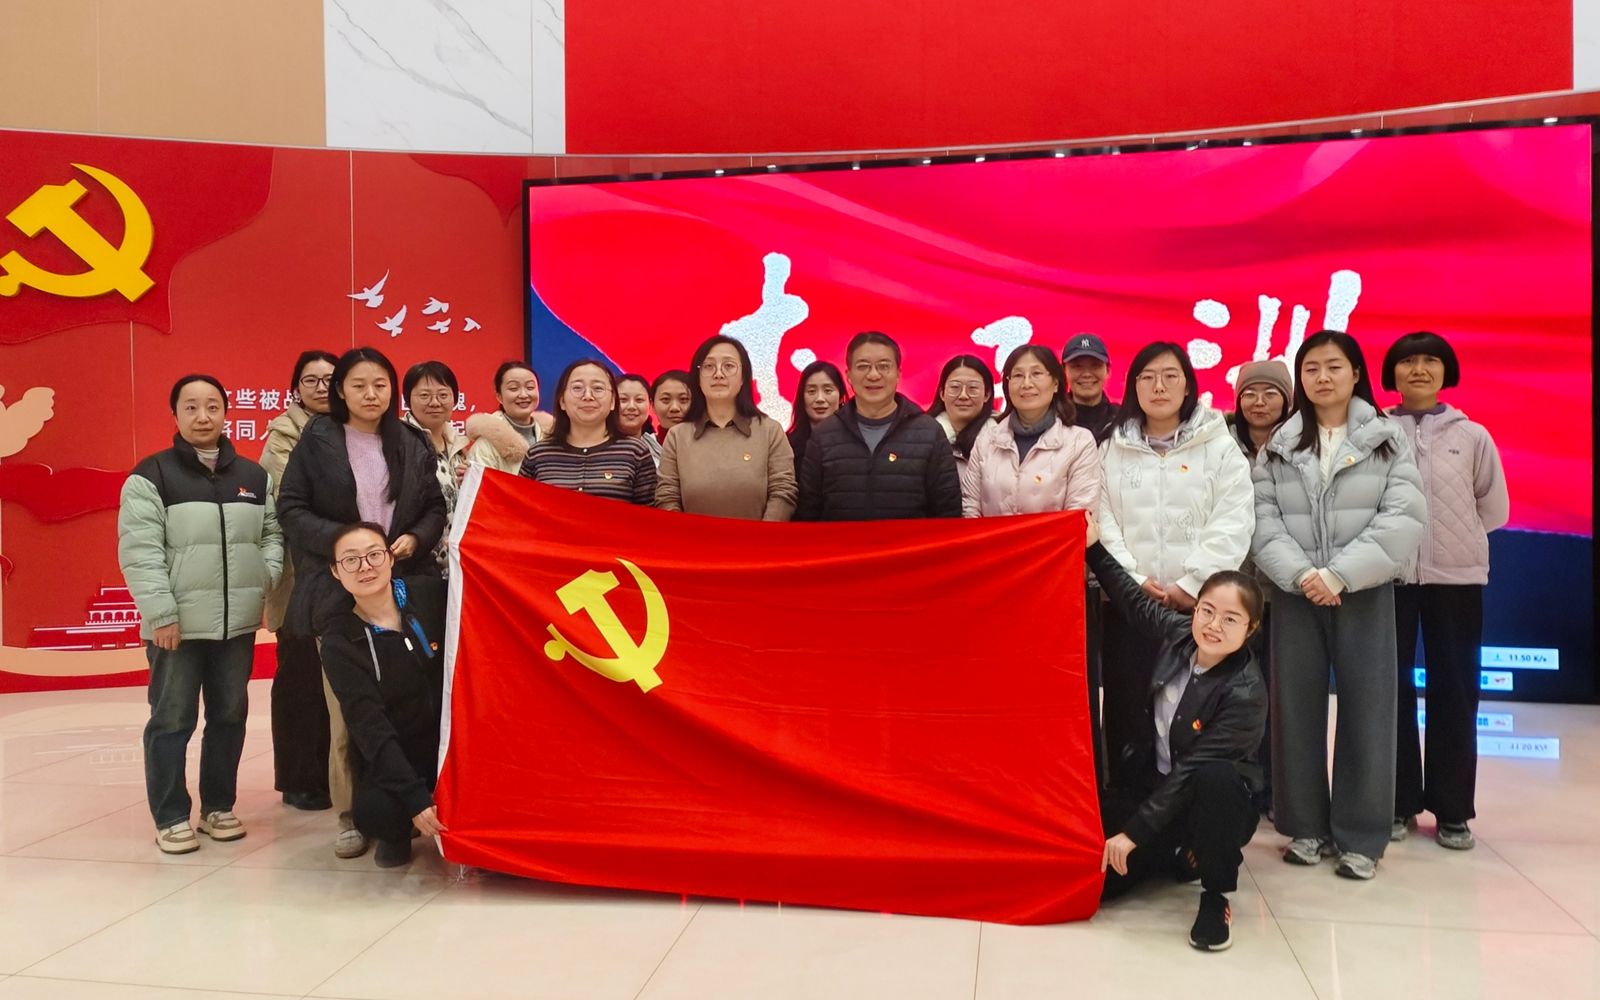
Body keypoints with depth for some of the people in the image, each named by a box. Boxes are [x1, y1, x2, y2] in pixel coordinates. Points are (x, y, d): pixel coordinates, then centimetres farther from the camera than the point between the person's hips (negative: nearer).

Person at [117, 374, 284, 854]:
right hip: (177, 623, -4)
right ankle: (170, 817, 14)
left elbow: (272, 534, 15)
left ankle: (219, 806, 25)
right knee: (172, 720, 2)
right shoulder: (151, 476, -4)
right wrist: (161, 613, -15)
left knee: (230, 716, 11)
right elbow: (138, 552, -10)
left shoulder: (253, 476, 11)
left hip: (238, 621, 4)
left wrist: (265, 579, -2)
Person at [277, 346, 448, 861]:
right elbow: (291, 508, 0)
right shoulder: (317, 440, 3)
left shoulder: (413, 444, 11)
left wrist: (416, 537, -6)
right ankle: (351, 815, 10)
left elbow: (436, 507, 14)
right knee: (347, 710, -2)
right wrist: (340, 540, -13)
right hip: (340, 590, -2)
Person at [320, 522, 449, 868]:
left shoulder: (430, 593, -3)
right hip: (392, 757, 0)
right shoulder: (340, 642, -6)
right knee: (373, 814, -29)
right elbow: (369, 726, -13)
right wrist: (415, 798, -22)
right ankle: (399, 833, 8)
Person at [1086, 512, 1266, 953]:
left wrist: (1134, 831, -26)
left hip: (1210, 803, -5)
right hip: (1156, 787, 5)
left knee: (1217, 777, -40)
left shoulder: (1244, 693, -24)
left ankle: (1216, 898, -16)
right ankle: (1176, 856, 20)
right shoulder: (1177, 634, -8)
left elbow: (1193, 769, -26)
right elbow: (1134, 600, 13)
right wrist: (1095, 549, 12)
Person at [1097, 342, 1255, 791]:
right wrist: (1132, 578, -11)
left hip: (1198, 603, -1)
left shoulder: (1219, 446, 5)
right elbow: (1101, 522, 2)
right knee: (1127, 709, 3)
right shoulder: (1112, 449, 10)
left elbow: (1233, 523, -4)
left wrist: (1192, 584, -13)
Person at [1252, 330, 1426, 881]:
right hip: (1295, 593, 2)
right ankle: (1306, 826, 16)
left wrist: (1340, 574, -15)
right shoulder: (1278, 446, 8)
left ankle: (1361, 835, 11)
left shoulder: (1388, 439, 4)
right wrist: (1300, 574, -15)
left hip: (1364, 593, -1)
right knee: (1296, 707, 4)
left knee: (1365, 708, 1)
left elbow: (1404, 518, -7)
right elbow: (1263, 521, 0)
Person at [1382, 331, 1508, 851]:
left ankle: (1452, 809, 15)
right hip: (1388, 575, -1)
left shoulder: (1472, 435, 5)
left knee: (1454, 691, 5)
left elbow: (1494, 508, 10)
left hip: (1456, 575, 1)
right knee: (1392, 688, 5)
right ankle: (1398, 803, 17)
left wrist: (1452, 537, 7)